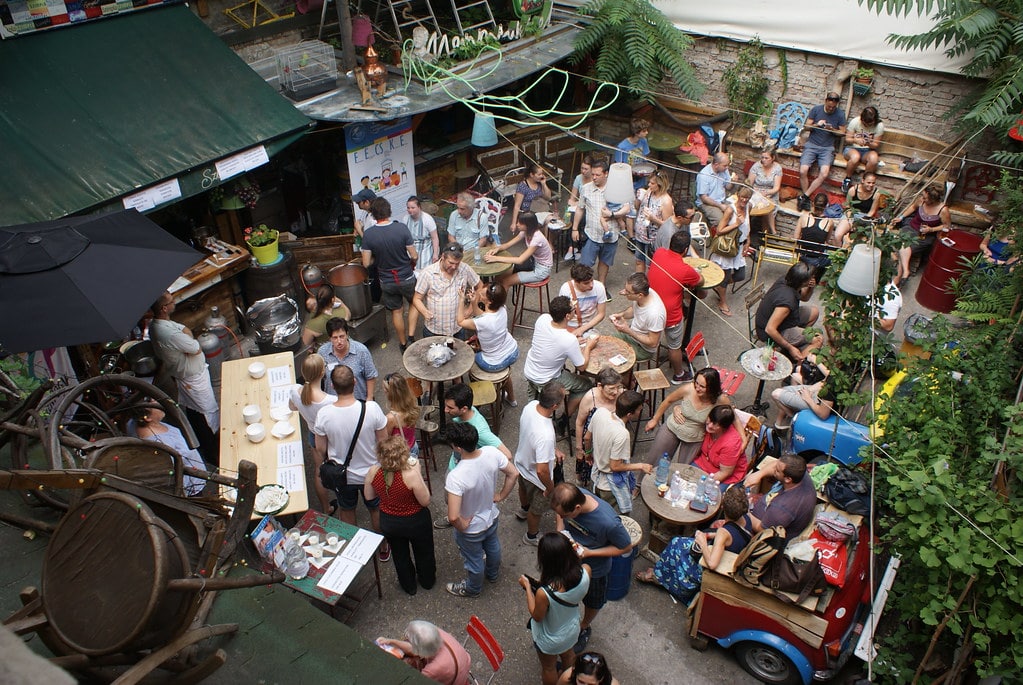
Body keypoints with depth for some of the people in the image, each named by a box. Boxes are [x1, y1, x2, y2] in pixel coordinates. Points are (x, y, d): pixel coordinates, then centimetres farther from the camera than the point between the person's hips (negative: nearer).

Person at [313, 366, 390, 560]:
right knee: (376, 509, 26)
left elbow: (320, 448, -11)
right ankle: (383, 547, 47)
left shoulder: (324, 414, -26)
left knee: (347, 512, 28)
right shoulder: (372, 408, -28)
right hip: (371, 472, 0)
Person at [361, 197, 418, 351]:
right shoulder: (402, 228, -19)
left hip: (387, 282, 1)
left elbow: (366, 263, -12)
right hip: (407, 279, -1)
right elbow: (414, 256, -14)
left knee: (397, 311, 19)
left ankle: (403, 343, 32)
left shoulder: (368, 234, -16)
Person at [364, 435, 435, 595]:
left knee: (400, 555, 30)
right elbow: (425, 501, -23)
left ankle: (408, 585, 52)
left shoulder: (373, 472, -23)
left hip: (388, 522, 3)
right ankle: (427, 580, 53)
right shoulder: (411, 475, -37)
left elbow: (368, 497, -5)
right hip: (415, 522, -3)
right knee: (423, 552, 28)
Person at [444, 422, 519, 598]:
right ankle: (492, 574, 64)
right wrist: (501, 496, 3)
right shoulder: (492, 453, -27)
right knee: (493, 547, 35)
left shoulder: (456, 477, -42)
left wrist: (461, 526, -20)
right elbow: (513, 473, -10)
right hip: (491, 517, 5)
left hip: (471, 529, -5)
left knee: (474, 560, 25)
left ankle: (473, 588, 55)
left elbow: (453, 517, -42)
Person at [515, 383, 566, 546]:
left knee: (524, 488, 39)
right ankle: (531, 536, 54)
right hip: (535, 477, -7)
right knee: (537, 509, 25)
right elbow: (541, 471, -38)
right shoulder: (546, 436, -47)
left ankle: (523, 510, 71)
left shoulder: (531, 405, -24)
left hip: (521, 462, 7)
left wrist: (554, 449, 4)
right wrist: (551, 488, -18)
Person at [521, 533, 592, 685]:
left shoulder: (544, 593, -45)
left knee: (548, 667, 29)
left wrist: (527, 587, -15)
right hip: (572, 630, 5)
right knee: (568, 655, 38)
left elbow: (537, 616, -22)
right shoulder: (585, 571, -33)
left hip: (549, 640, -5)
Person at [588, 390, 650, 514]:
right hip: (613, 486, -7)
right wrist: (640, 466, -14)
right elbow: (615, 466, -26)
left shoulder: (599, 412, -17)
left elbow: (588, 437, 1)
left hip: (597, 475, 7)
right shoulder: (622, 434, -37)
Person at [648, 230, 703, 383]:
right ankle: (678, 376, 38)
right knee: (675, 347, 16)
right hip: (670, 315, -5)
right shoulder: (686, 270, -25)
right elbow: (701, 281, -4)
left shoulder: (658, 253, -10)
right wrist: (695, 273, 19)